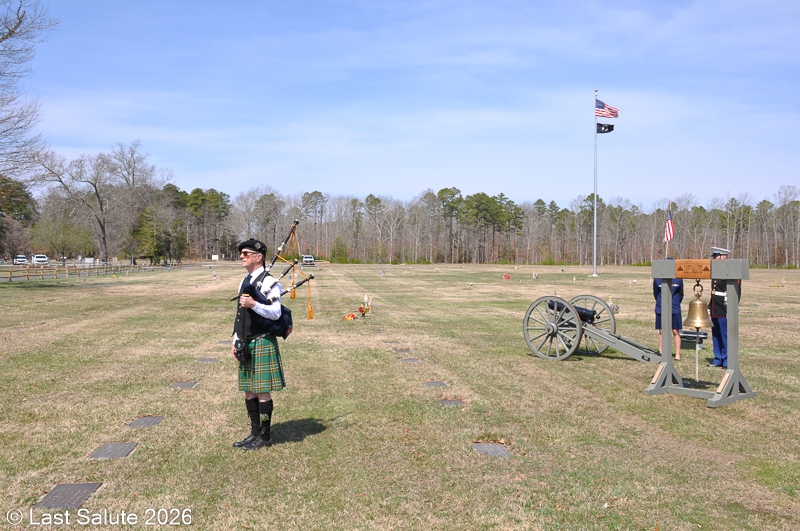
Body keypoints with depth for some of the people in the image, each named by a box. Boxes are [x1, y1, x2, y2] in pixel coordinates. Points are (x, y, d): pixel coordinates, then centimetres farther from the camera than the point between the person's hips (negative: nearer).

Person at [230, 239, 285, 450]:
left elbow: (275, 313, -18)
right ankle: (255, 432, 24)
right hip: (246, 344, 8)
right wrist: (235, 341, 16)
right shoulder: (244, 282, 15)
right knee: (249, 391, 12)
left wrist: (254, 304, -30)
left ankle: (265, 435, 11)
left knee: (263, 391, -1)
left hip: (262, 343, -8)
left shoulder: (269, 282, -10)